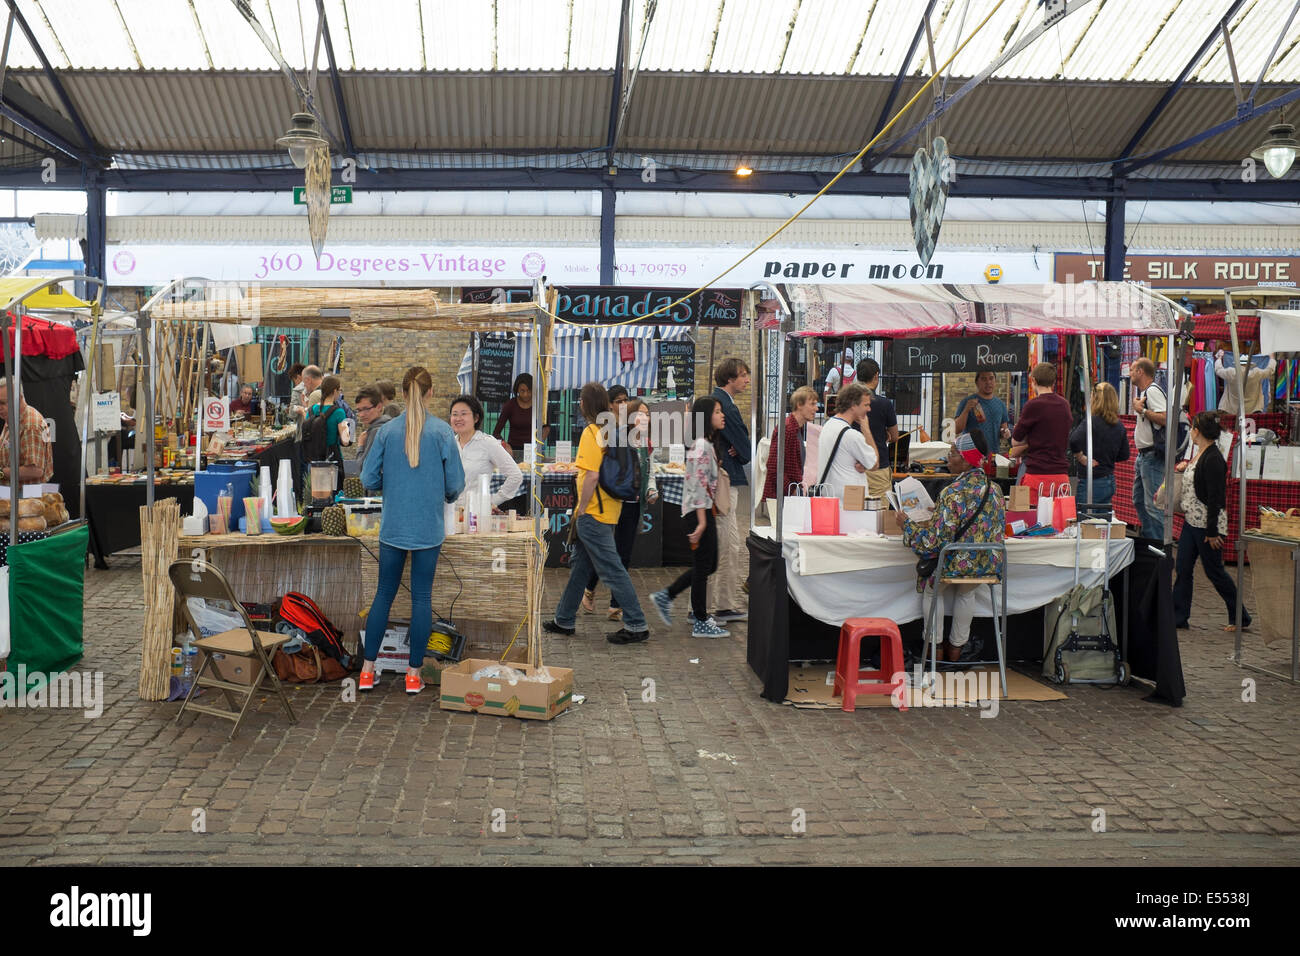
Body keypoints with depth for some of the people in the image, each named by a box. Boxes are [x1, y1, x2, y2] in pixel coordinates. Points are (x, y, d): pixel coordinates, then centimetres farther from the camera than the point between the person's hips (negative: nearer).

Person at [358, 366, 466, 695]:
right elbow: (456, 483, -6)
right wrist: (447, 496, 16)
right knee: (422, 597, 6)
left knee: (384, 594, 12)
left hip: (393, 527, 2)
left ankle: (367, 670, 14)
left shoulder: (387, 431, -2)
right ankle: (414, 673, 10)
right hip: (429, 529, -2)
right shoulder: (442, 431, -7)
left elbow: (368, 479, -1)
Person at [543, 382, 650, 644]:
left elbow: (592, 476, -24)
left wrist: (580, 510, -13)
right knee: (579, 566, 18)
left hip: (593, 514, -9)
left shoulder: (591, 432, -16)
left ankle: (637, 625, -1)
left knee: (611, 569, -4)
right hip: (609, 511, 10)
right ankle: (564, 620, 29)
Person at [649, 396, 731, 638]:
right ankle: (700, 623, 8)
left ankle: (665, 596, 22)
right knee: (703, 566, -1)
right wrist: (702, 521, -23)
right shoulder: (701, 446, -16)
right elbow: (698, 484, -21)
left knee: (709, 564, 15)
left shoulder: (708, 444, 14)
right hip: (699, 511, -10)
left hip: (705, 511, 10)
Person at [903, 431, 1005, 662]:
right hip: (989, 565, 6)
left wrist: (907, 524, -6)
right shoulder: (993, 489, 1)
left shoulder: (952, 494, -22)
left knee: (930, 588, 27)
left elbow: (934, 541, -23)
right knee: (967, 594, 37)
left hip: (955, 565, -6)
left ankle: (935, 647, 33)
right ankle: (956, 647, 43)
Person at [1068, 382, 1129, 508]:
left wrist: (1081, 458, -16)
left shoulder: (1091, 422, -15)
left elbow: (1074, 441, -31)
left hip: (1092, 483, -8)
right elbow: (1124, 455, 15)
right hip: (1110, 482, 8)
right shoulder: (1119, 426, 7)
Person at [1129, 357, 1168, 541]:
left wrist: (1142, 410, -20)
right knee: (1139, 501, 18)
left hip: (1153, 455, -11)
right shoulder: (1143, 391, 18)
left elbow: (1165, 418, -26)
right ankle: (1146, 539, 26)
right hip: (1143, 455, 11)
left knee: (1153, 504, -11)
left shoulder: (1153, 391, -14)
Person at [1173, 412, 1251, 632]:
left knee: (1214, 571, 2)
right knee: (1183, 569, 7)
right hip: (1191, 522, 9)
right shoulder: (1200, 455, 9)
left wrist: (1212, 532, -21)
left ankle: (1240, 617, 17)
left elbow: (1215, 497, -21)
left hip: (1207, 525, -9)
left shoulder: (1213, 459, -20)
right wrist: (1186, 467, 14)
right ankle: (1178, 616, 12)